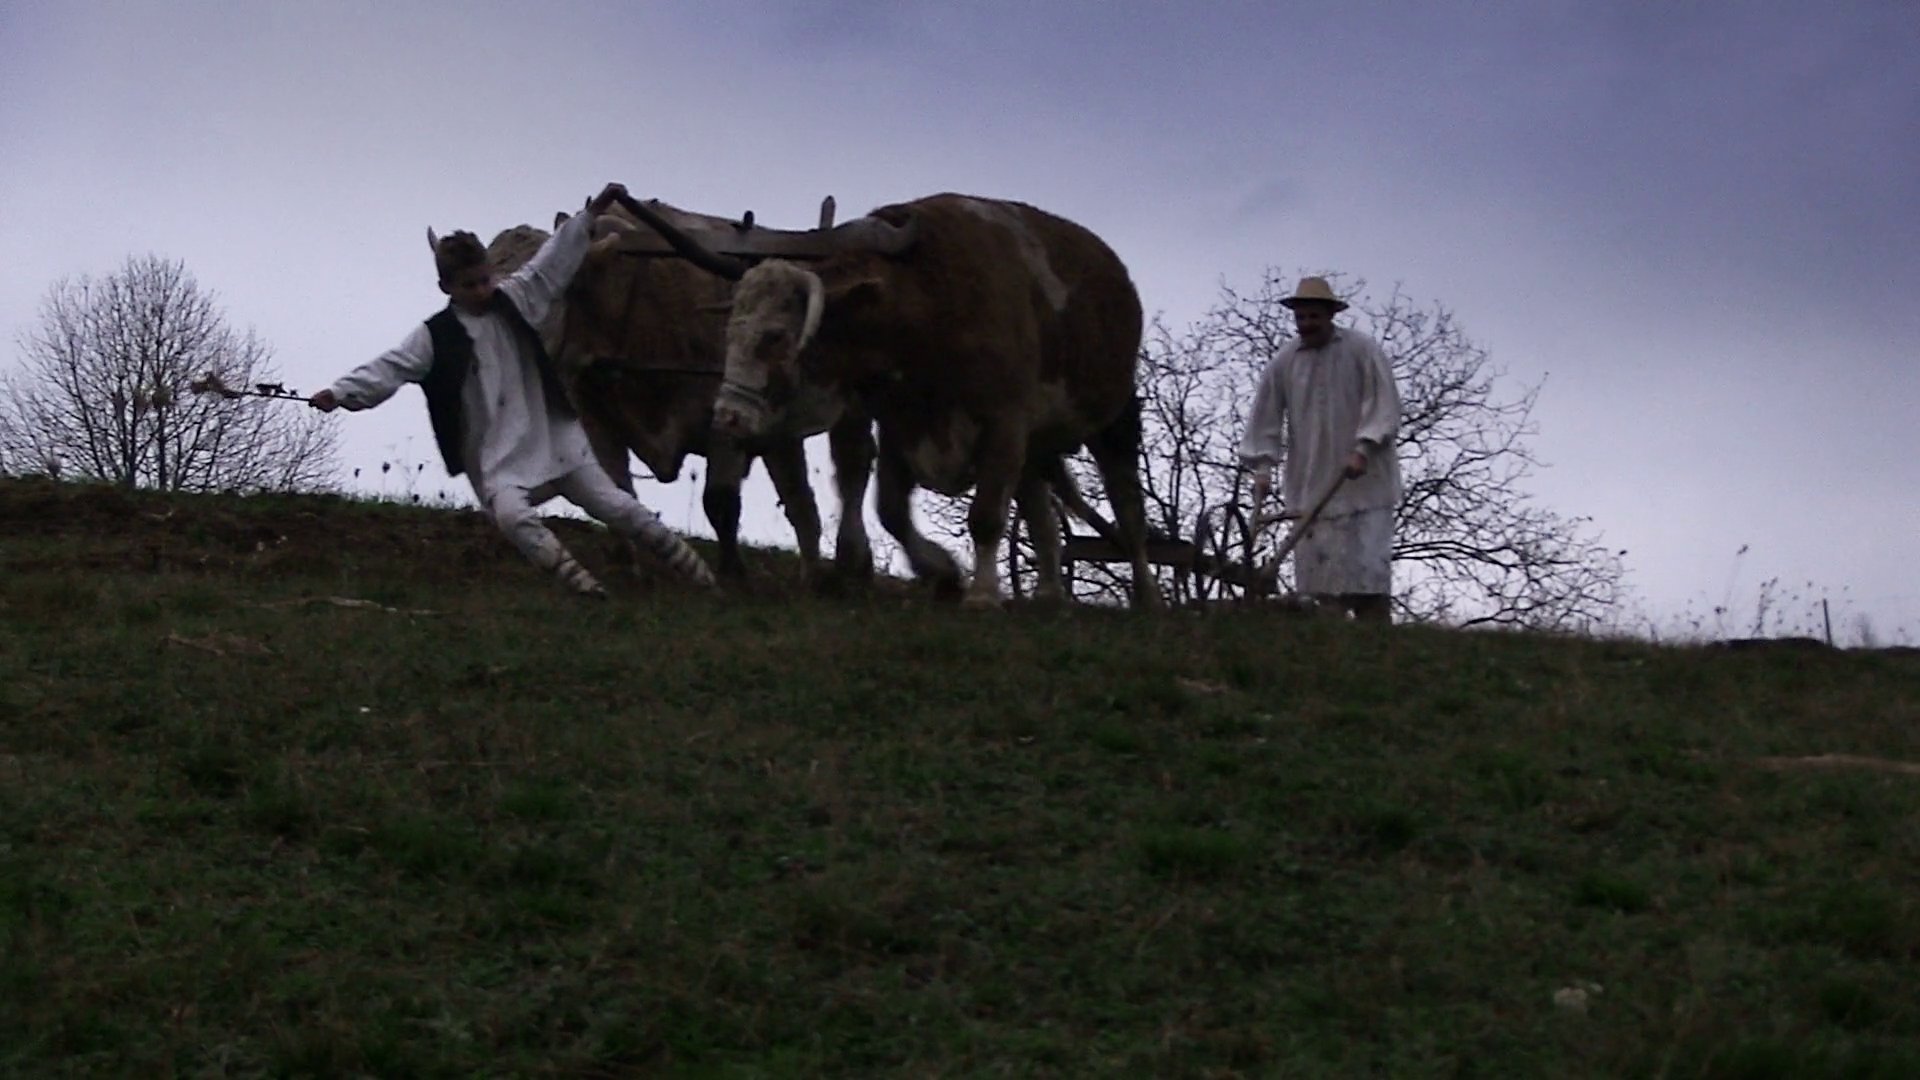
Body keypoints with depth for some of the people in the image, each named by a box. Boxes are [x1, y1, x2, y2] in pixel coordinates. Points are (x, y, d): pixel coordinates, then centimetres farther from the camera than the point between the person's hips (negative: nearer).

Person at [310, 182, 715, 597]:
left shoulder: (513, 300, 5)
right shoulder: (436, 337, -4)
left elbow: (553, 264, 10)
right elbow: (390, 369, -10)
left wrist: (590, 214, 7)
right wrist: (340, 393, -23)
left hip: (552, 434, 3)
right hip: (498, 457, -2)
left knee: (615, 505, 4)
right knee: (511, 513, -33)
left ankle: (692, 566, 17)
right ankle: (577, 581, -31)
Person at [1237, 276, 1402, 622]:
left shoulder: (1363, 350, -2)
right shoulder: (1284, 362, 7)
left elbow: (1385, 406, -5)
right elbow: (1265, 419, 9)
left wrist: (1363, 450, -15)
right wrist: (1262, 467, 0)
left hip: (1362, 481, -3)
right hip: (1311, 486, 3)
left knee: (1369, 571, -8)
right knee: (1320, 580, -1)